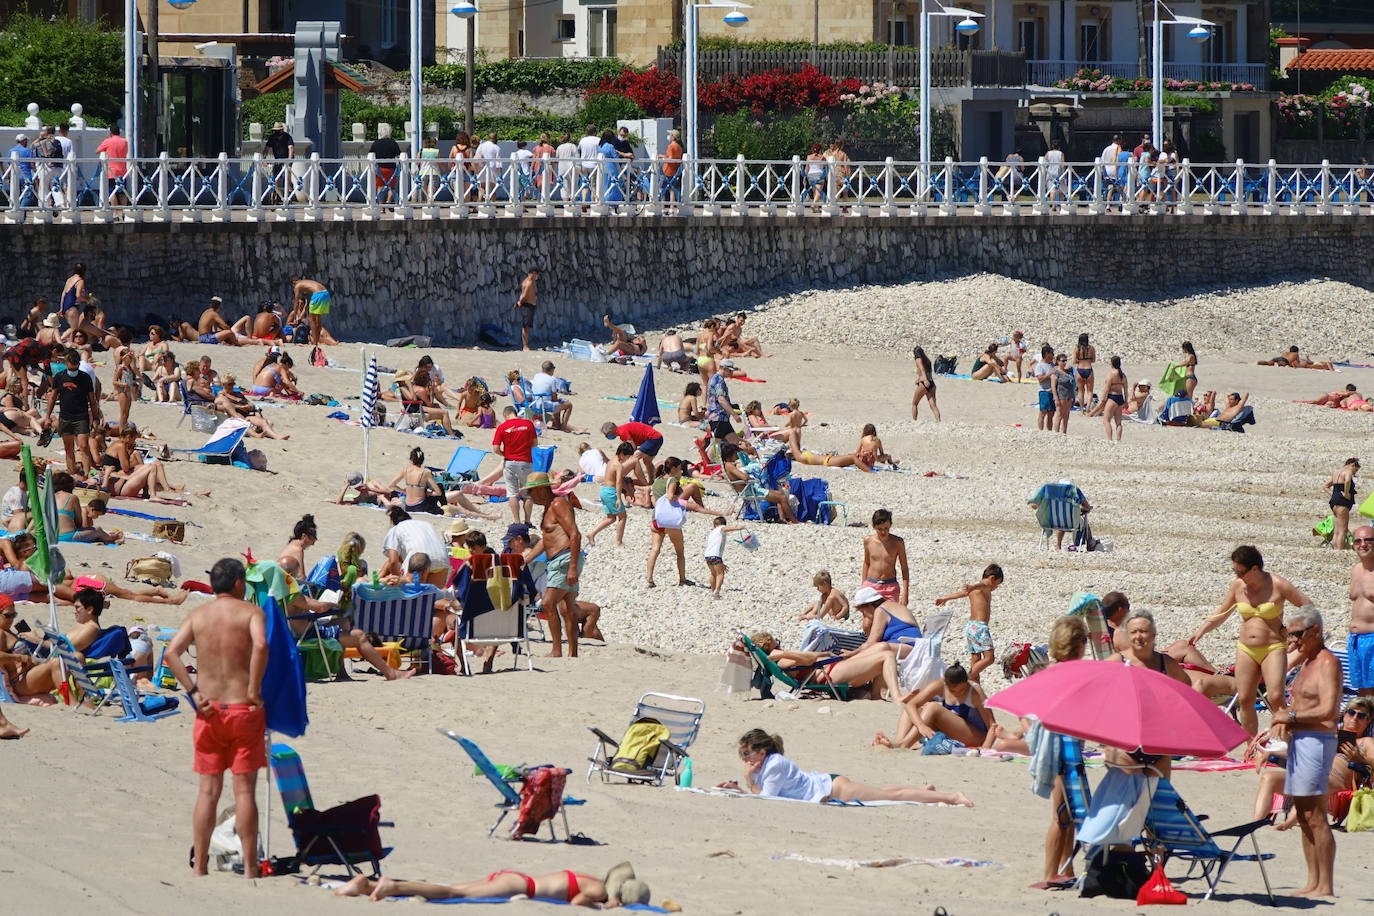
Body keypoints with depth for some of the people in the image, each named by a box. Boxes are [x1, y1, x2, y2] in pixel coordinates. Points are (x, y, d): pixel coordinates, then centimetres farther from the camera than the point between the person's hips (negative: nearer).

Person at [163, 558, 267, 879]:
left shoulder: (196, 615, 8)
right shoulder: (251, 612, -2)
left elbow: (171, 653, -6)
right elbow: (260, 645, -22)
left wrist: (193, 694, -6)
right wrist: (254, 690, -14)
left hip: (209, 711, 3)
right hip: (243, 709, -3)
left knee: (208, 791, 8)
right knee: (244, 790, 0)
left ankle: (200, 868, 7)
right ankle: (249, 869, -1)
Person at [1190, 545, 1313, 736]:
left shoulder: (1277, 585, -7)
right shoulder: (1238, 586, 6)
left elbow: (1308, 606, 0)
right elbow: (1221, 615, 19)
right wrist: (1201, 632, 8)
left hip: (1273, 648, -5)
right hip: (1246, 650, 5)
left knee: (1276, 698, -20)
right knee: (1245, 700, -1)